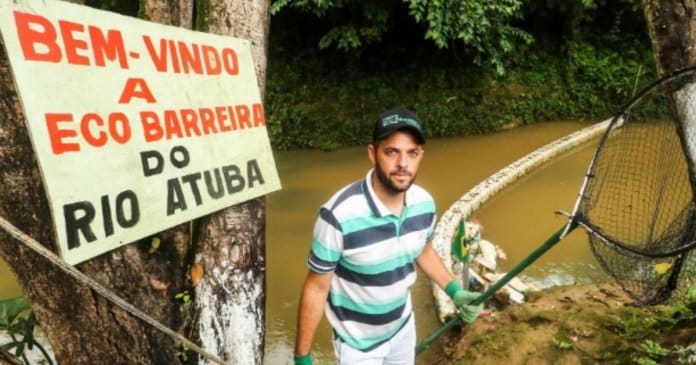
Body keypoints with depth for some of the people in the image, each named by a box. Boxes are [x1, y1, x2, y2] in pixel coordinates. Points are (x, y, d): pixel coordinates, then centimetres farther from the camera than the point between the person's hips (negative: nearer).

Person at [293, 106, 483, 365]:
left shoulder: (424, 203, -15)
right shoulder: (339, 215, -32)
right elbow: (316, 288, -21)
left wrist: (454, 291, -2)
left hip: (403, 327, 5)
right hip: (357, 342, -5)